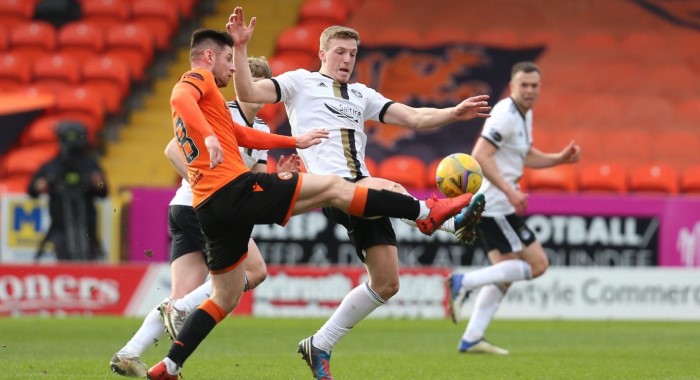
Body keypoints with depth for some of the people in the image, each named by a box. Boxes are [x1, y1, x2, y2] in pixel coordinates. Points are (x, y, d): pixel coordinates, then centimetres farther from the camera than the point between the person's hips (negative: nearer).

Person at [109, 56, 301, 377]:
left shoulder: (262, 130, 18)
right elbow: (173, 150, -16)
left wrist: (280, 175, -2)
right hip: (199, 206, -8)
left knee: (184, 297, -1)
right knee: (255, 271, -8)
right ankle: (181, 309, -12)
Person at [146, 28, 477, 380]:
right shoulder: (198, 80, 0)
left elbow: (243, 135, 35)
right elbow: (179, 99, -24)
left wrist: (294, 141, 37)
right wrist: (209, 136, -37)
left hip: (210, 209, 10)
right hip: (234, 188, -10)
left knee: (224, 299, 17)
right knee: (333, 187, -3)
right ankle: (426, 212, -1)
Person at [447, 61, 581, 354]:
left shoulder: (524, 114, 16)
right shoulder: (505, 115, -16)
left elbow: (526, 156, 29)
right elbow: (480, 156, -25)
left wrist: (560, 158, 13)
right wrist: (510, 191, -30)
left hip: (496, 206, 10)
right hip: (495, 206, -10)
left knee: (505, 273, 11)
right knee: (537, 264, -8)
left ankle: (471, 339, 10)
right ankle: (465, 282, -12)